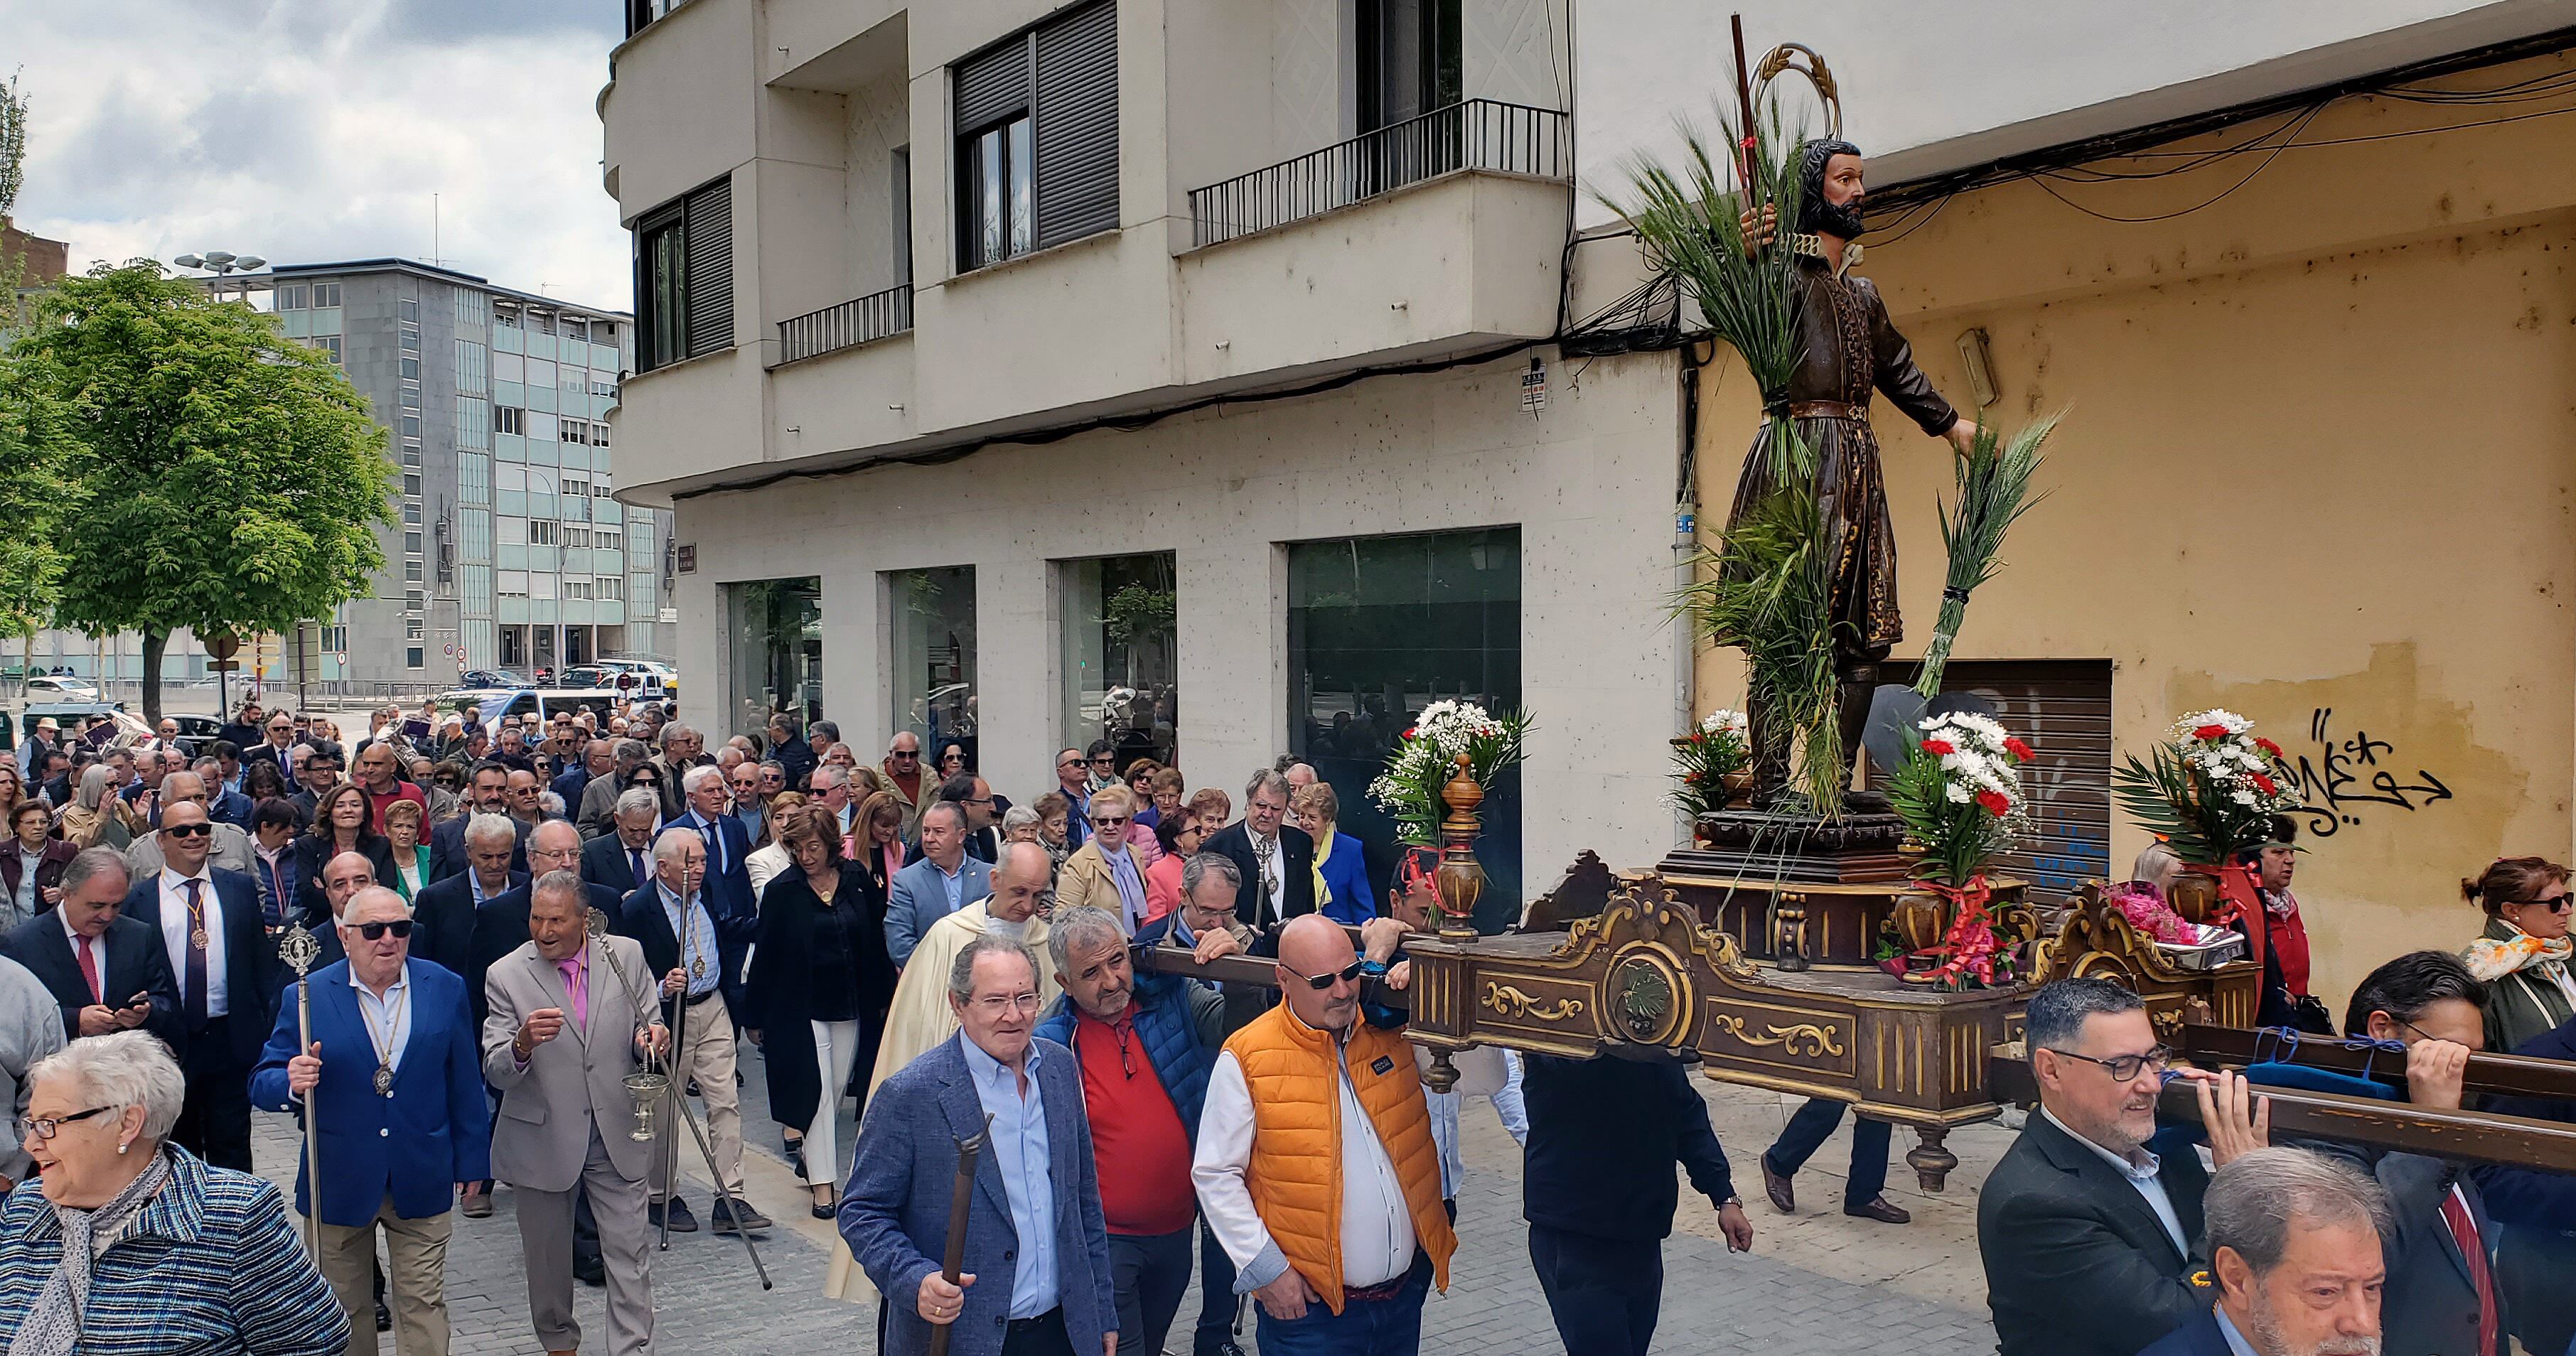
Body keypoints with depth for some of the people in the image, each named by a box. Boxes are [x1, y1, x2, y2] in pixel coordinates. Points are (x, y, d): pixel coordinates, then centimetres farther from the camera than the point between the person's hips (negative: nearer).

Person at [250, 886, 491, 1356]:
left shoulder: (445, 989, -1)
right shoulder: (308, 995, -6)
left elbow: (465, 1082, 5)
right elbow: (262, 1086, -4)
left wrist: (471, 1159, 7)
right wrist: (291, 1083, -27)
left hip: (421, 1183, 0)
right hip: (338, 1186, 0)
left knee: (424, 1307, 5)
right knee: (343, 1312, 14)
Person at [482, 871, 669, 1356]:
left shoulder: (626, 955, -3)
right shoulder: (506, 976, -7)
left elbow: (647, 1026, 7)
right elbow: (495, 1073, -11)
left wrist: (650, 1038, -18)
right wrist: (523, 1043, -34)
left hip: (616, 1135, 0)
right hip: (543, 1141, 0)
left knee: (630, 1252, 0)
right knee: (547, 1257, 16)